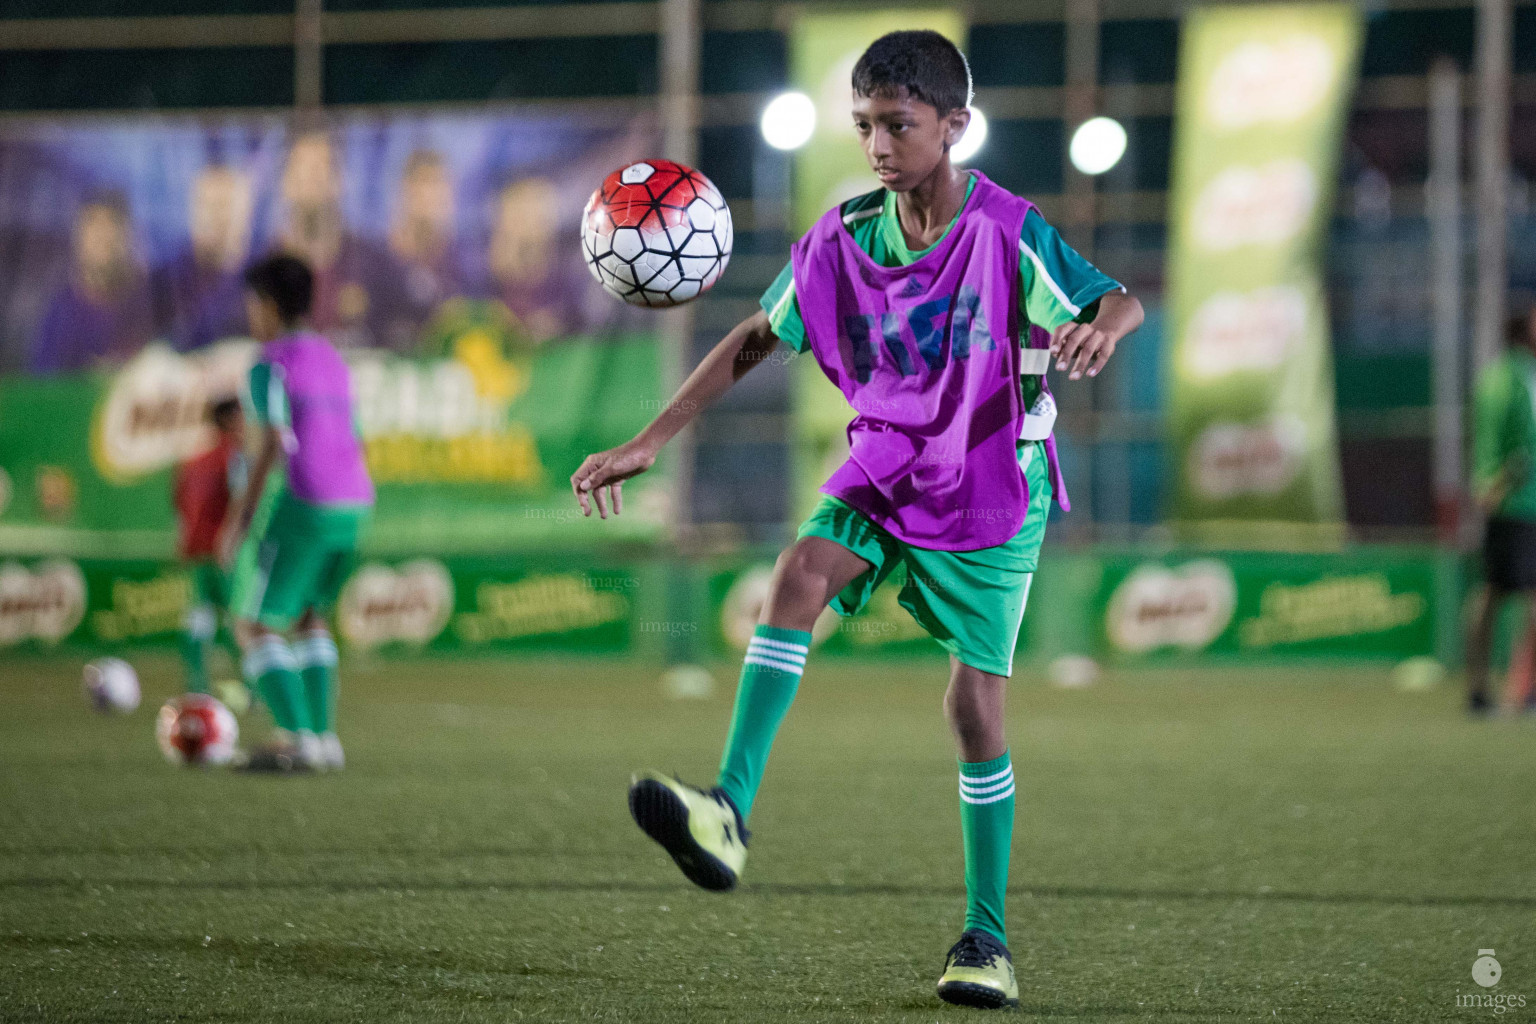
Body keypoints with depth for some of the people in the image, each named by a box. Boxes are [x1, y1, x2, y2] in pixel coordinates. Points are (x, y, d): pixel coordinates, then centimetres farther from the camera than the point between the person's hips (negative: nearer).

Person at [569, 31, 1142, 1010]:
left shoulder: (1008, 233, -17)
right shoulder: (844, 239, -5)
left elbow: (1119, 303, -22)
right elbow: (755, 340, 1)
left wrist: (1100, 330, -48)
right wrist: (649, 443, -4)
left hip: (991, 489, -3)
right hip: (884, 471, 3)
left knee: (976, 707, -3)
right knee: (801, 573, -26)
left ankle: (987, 939, 10)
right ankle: (729, 813, -37)